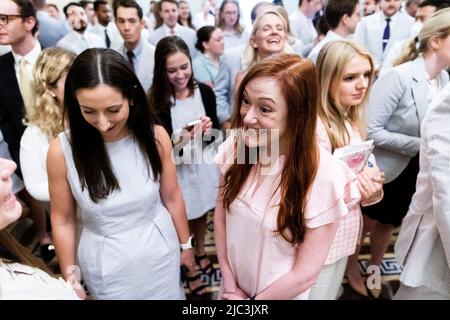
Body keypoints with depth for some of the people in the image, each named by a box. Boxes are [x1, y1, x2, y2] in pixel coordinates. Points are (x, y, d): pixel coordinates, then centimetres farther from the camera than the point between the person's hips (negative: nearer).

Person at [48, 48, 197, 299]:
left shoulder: (155, 136, -16)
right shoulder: (62, 150, -19)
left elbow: (172, 197, -3)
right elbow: (63, 220, -6)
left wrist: (185, 245, 8)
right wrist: (70, 278, 3)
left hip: (161, 252, 2)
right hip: (106, 263, -1)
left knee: (169, 295, 23)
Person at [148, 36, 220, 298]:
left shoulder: (204, 92, -8)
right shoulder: (156, 101, -16)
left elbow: (216, 129, 4)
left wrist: (210, 128, -19)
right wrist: (180, 141, -32)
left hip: (203, 164, 3)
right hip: (176, 169, -3)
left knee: (201, 213, 23)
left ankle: (201, 252, 51)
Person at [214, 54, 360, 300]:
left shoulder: (323, 176, -29)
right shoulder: (236, 144, -16)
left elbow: (305, 274, -21)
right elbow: (221, 213, -3)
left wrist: (252, 302, -10)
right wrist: (229, 282, -6)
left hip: (281, 294, -3)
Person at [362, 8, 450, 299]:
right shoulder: (399, 77, -24)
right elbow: (370, 130, -26)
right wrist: (421, 145, -24)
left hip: (415, 170, 6)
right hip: (381, 170, -6)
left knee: (389, 223, 24)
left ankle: (374, 270, 49)